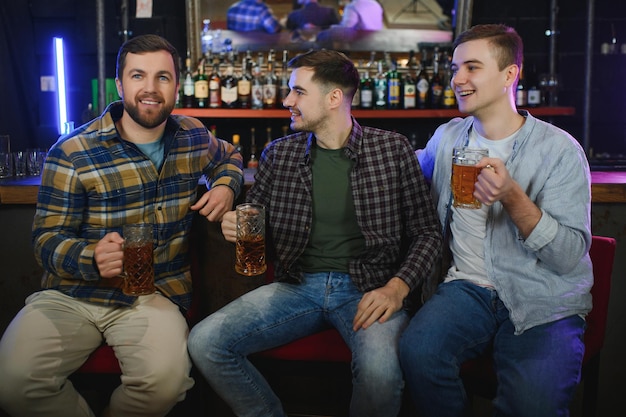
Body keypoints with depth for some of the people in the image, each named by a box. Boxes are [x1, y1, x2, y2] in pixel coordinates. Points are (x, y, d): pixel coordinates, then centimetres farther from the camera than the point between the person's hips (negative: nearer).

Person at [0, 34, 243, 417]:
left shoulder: (192, 137, 5)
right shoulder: (73, 153, -8)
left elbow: (228, 156, 28)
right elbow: (48, 239, -7)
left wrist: (226, 185, 5)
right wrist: (94, 258, -29)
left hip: (155, 295, 1)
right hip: (72, 294, -1)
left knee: (165, 381, -30)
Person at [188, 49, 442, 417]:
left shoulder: (393, 149, 1)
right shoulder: (279, 154, 8)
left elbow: (427, 232, 2)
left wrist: (397, 288, -13)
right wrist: (235, 226, -6)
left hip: (368, 289, -3)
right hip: (298, 285, 3)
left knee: (381, 371, -35)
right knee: (204, 342, -18)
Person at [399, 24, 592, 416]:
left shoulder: (559, 149, -6)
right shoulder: (448, 137, 8)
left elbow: (570, 257, -13)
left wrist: (513, 198, -26)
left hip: (545, 304, -3)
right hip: (469, 287, 4)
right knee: (418, 351, -27)